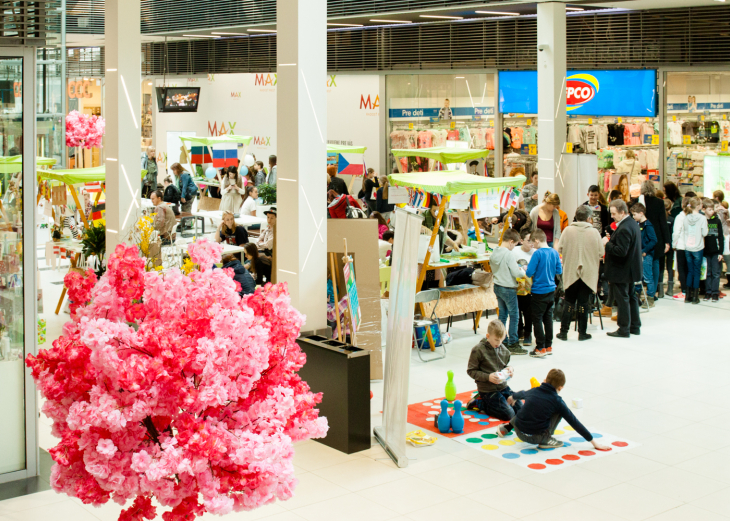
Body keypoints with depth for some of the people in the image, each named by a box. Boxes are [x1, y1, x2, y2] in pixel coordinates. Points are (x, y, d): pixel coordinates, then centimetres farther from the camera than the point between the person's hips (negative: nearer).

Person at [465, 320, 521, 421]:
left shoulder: (504, 350, 5)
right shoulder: (478, 350, -12)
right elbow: (471, 371, -10)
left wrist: (510, 370, -3)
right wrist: (488, 377, -22)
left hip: (503, 386, 7)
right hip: (488, 389, -7)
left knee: (520, 409, -3)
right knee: (508, 414, -16)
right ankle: (478, 403, 2)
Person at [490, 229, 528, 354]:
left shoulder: (494, 253, 3)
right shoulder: (509, 255, -21)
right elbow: (516, 273, -24)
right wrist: (524, 272, -4)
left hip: (497, 286, 8)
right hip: (508, 289, -8)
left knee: (502, 314, 18)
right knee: (514, 316, 2)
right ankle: (513, 344, 4)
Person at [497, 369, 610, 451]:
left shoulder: (533, 391, 7)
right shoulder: (557, 401, -6)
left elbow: (521, 394, 33)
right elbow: (574, 422, -3)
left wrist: (513, 397, 58)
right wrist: (593, 442, 3)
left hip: (519, 432, 6)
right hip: (537, 438, -6)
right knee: (560, 410, 7)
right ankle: (546, 440, 2)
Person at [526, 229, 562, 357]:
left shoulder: (538, 253, -18)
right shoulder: (554, 252, 1)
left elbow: (530, 273, -19)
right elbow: (559, 270, 8)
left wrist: (526, 269, 2)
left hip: (539, 291, -6)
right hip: (551, 290, 6)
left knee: (537, 319, 2)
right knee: (548, 318, 15)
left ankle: (540, 348, 4)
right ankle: (548, 346, 21)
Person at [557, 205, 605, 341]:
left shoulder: (567, 230, -7)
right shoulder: (594, 232, -9)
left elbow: (560, 249, -5)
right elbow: (601, 254, -5)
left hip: (570, 272, 1)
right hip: (588, 273, -1)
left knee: (569, 303, 11)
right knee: (583, 303, 6)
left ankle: (564, 332, 11)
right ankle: (582, 333, 12)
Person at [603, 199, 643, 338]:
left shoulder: (624, 229, -25)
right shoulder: (633, 223, 8)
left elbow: (621, 251, -29)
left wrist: (607, 244, -18)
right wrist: (612, 239, 5)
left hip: (621, 271, -10)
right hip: (631, 268, 10)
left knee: (622, 299, -1)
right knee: (631, 296, 18)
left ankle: (624, 329, 6)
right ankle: (635, 326, 27)